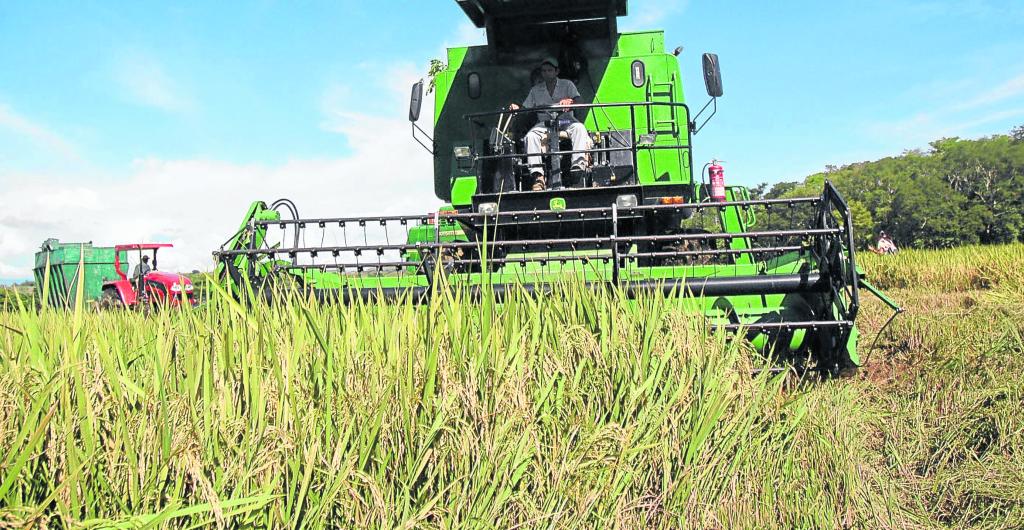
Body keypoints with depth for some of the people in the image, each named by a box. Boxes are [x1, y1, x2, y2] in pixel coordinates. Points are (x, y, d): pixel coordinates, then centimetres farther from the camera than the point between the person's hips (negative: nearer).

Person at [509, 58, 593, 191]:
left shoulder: (567, 85, 13)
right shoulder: (535, 90, 18)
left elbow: (577, 100, -3)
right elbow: (526, 108, 12)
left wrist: (569, 102, -28)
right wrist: (517, 109, -12)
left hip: (566, 121, -1)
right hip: (544, 123, 1)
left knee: (579, 128, -35)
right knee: (531, 136, -31)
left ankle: (578, 167, -45)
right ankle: (538, 176, -41)